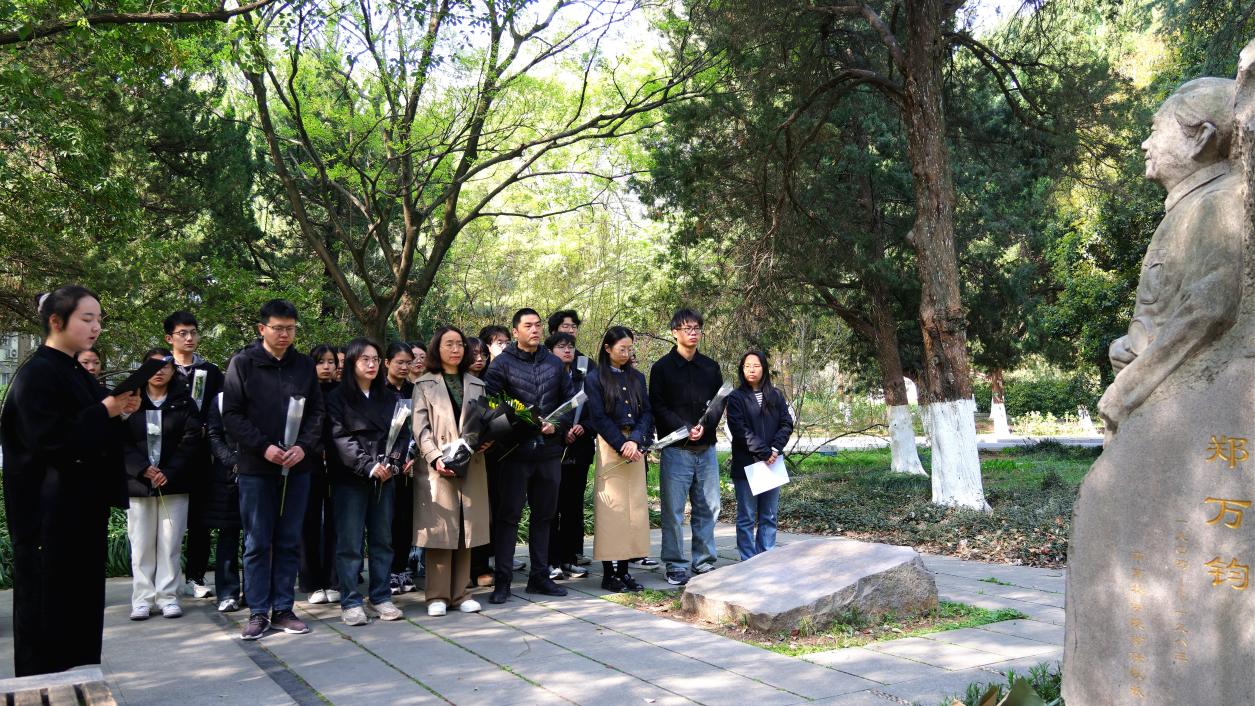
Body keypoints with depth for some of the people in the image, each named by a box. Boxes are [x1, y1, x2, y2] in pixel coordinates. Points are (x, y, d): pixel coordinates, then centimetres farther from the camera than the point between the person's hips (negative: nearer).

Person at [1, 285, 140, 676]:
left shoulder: (78, 374, 14)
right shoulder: (35, 375, -13)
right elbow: (51, 440, -22)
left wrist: (120, 411, 1)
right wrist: (105, 410, -19)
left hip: (83, 508, 9)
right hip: (49, 513, -9)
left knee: (83, 601, 11)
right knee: (47, 608, -1)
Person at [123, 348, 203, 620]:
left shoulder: (184, 402, 6)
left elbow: (191, 440, -2)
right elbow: (121, 440, -3)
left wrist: (169, 473, -13)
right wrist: (142, 469, -16)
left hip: (174, 484, 0)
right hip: (138, 483, 0)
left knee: (170, 543, 2)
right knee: (141, 544, 3)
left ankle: (168, 597, 10)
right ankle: (143, 599, 10)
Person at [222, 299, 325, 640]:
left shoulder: (304, 365, 8)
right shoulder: (243, 364, -1)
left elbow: (317, 411, 8)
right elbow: (231, 414, -4)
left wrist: (304, 446, -9)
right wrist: (264, 447, -15)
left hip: (297, 467, 3)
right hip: (256, 468, -3)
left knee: (289, 542, 8)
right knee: (257, 543, 3)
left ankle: (283, 609, 16)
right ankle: (258, 612, 12)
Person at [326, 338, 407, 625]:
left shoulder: (390, 397, 14)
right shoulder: (338, 397, 0)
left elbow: (402, 434, 8)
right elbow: (340, 438, -9)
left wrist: (392, 463, -9)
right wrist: (369, 466, -18)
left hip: (384, 478, 4)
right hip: (350, 479, -4)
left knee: (382, 540, 8)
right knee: (350, 542, -2)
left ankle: (381, 597, 16)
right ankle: (350, 602, 4)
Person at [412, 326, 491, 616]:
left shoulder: (476, 384, 18)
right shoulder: (424, 384, 7)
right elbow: (420, 427, -2)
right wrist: (436, 458, -16)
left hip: (472, 465, 3)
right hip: (438, 467, -3)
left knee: (467, 530, 4)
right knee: (440, 530, -3)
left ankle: (461, 593, 11)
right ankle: (438, 595, 5)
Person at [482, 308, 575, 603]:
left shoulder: (554, 363, 11)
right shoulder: (502, 363, -2)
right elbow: (490, 403, -11)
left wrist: (557, 425, -4)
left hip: (549, 450, 5)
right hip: (515, 453, -5)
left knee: (544, 515, 12)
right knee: (508, 515, 0)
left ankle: (540, 576, 22)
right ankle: (502, 581, 6)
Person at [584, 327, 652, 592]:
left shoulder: (637, 377, 14)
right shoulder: (595, 378, 1)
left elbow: (647, 412, 6)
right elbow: (598, 417, -6)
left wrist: (635, 441, -10)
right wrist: (621, 445, -12)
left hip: (635, 447, 5)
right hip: (609, 447, -4)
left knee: (634, 507, 2)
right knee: (612, 508, -5)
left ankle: (623, 570, 8)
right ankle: (609, 573, 0)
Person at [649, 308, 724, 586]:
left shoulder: (710, 367, 13)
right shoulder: (662, 367, 1)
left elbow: (719, 404, 10)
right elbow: (657, 407, -5)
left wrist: (704, 426, -8)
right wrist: (685, 428, -16)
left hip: (706, 449, 4)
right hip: (676, 449, -4)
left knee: (708, 508, 8)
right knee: (673, 511, -2)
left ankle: (704, 563, 19)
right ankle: (676, 567, 8)